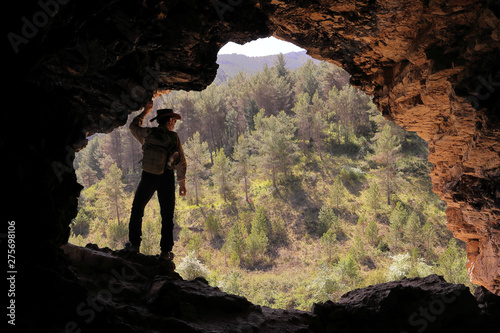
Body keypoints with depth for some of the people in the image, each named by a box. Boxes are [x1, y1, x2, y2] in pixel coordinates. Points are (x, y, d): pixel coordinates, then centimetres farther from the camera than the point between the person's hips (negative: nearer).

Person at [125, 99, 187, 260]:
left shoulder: (148, 133, 3)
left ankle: (134, 243, 18)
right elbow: (181, 162, -2)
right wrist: (182, 183, 4)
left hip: (148, 176, 1)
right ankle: (166, 251, 5)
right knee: (167, 214, 6)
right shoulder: (174, 137, -1)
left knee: (137, 208, 18)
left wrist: (146, 111, 32)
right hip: (167, 177, -1)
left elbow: (133, 126, 25)